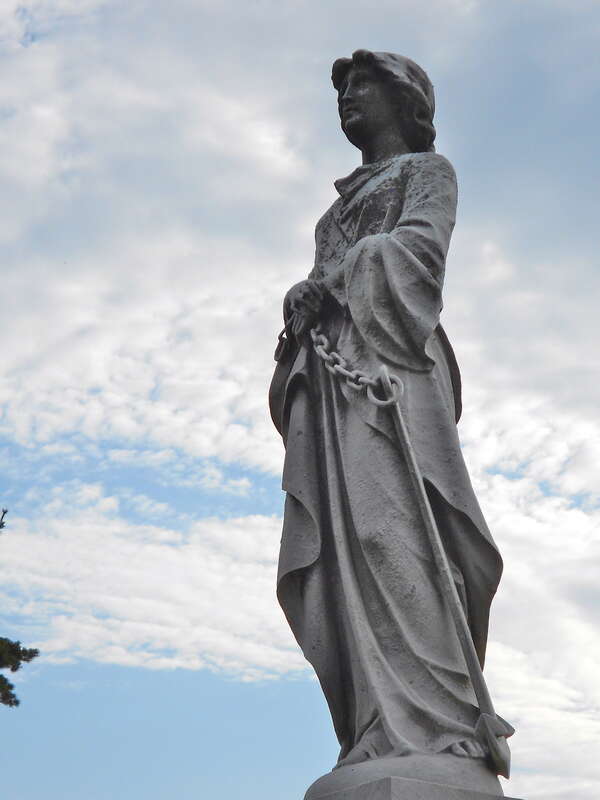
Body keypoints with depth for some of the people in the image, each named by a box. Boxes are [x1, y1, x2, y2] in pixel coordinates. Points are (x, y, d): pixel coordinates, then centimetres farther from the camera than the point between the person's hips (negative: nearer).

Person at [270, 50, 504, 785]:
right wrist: (306, 304, 4)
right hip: (328, 372, 7)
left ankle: (430, 733, -31)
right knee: (336, 553, -9)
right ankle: (384, 737, -15)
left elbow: (420, 245, -4)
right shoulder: (344, 204, 37)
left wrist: (329, 282, -11)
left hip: (384, 356, -6)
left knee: (387, 528, -25)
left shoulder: (428, 170, 17)